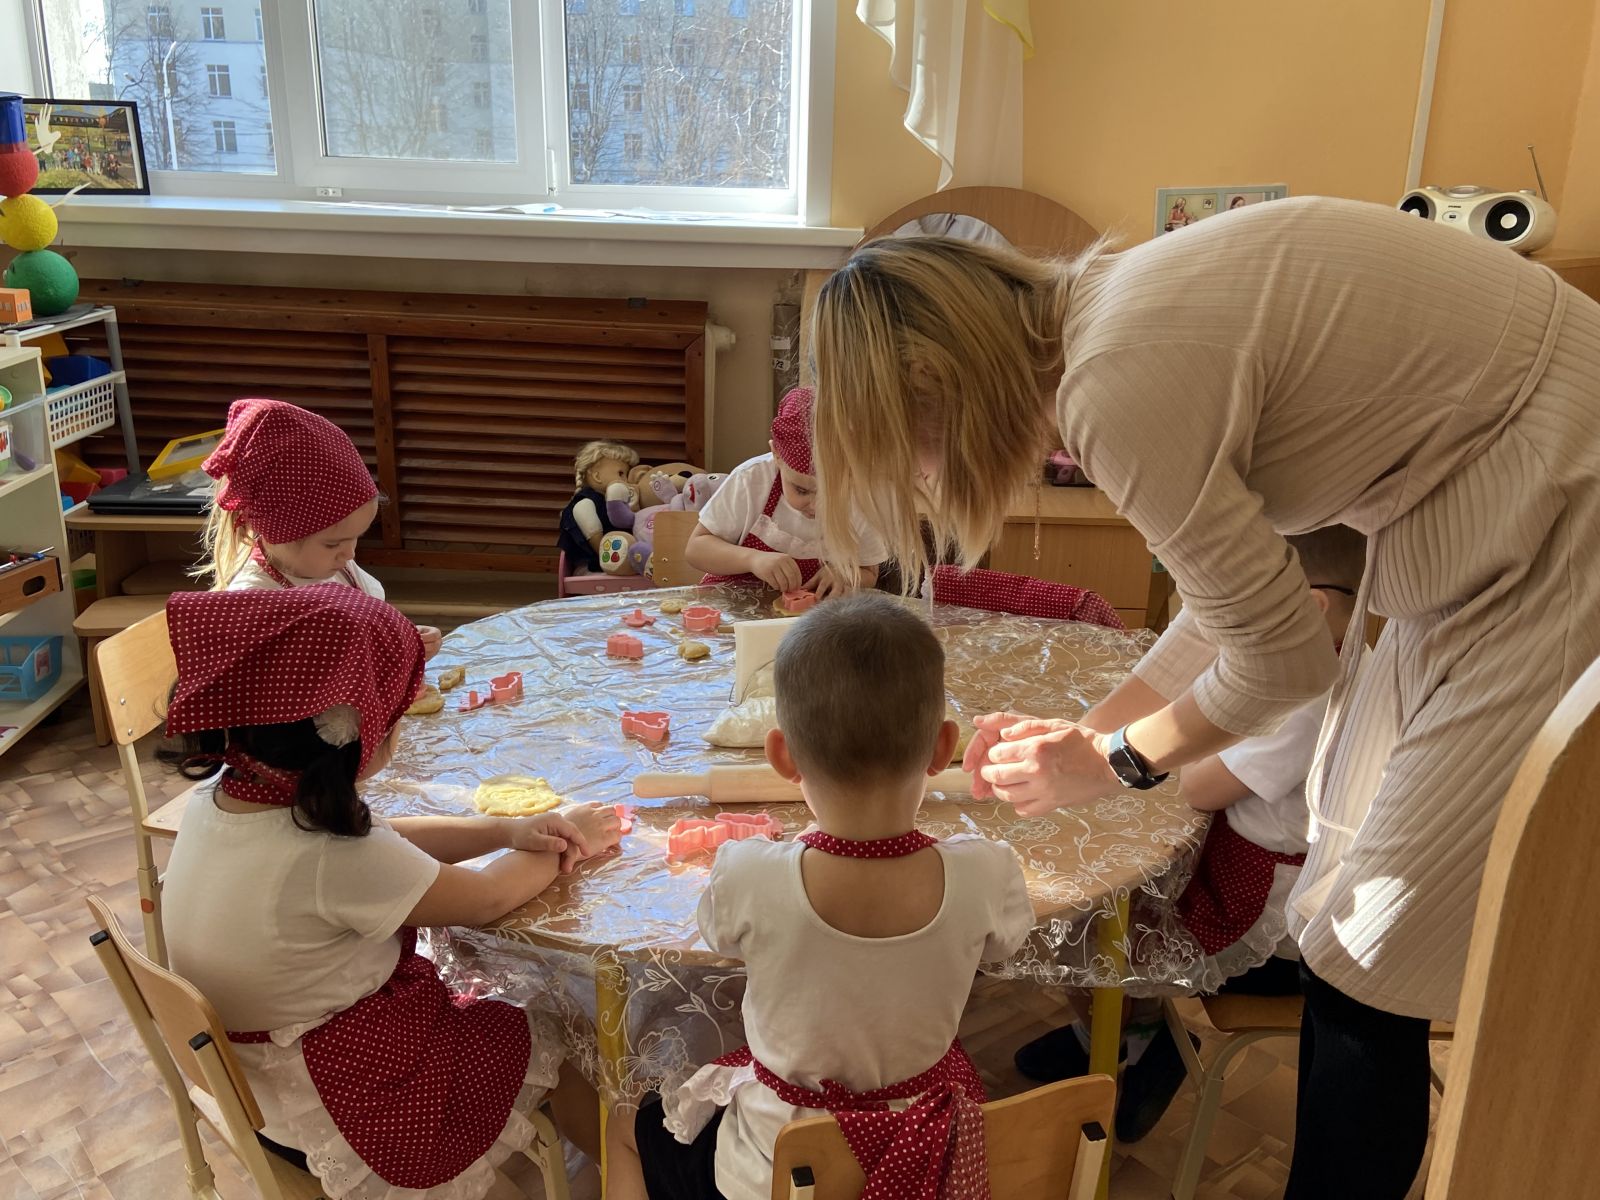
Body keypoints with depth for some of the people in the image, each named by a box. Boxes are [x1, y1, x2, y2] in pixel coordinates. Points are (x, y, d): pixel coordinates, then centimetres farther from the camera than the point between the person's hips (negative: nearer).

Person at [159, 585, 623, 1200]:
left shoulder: (218, 798, -12)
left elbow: (383, 839, -2)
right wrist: (567, 844, -3)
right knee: (548, 1047, 12)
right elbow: (486, 899, -20)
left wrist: (511, 829, -10)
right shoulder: (334, 861, -36)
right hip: (333, 1100, -7)